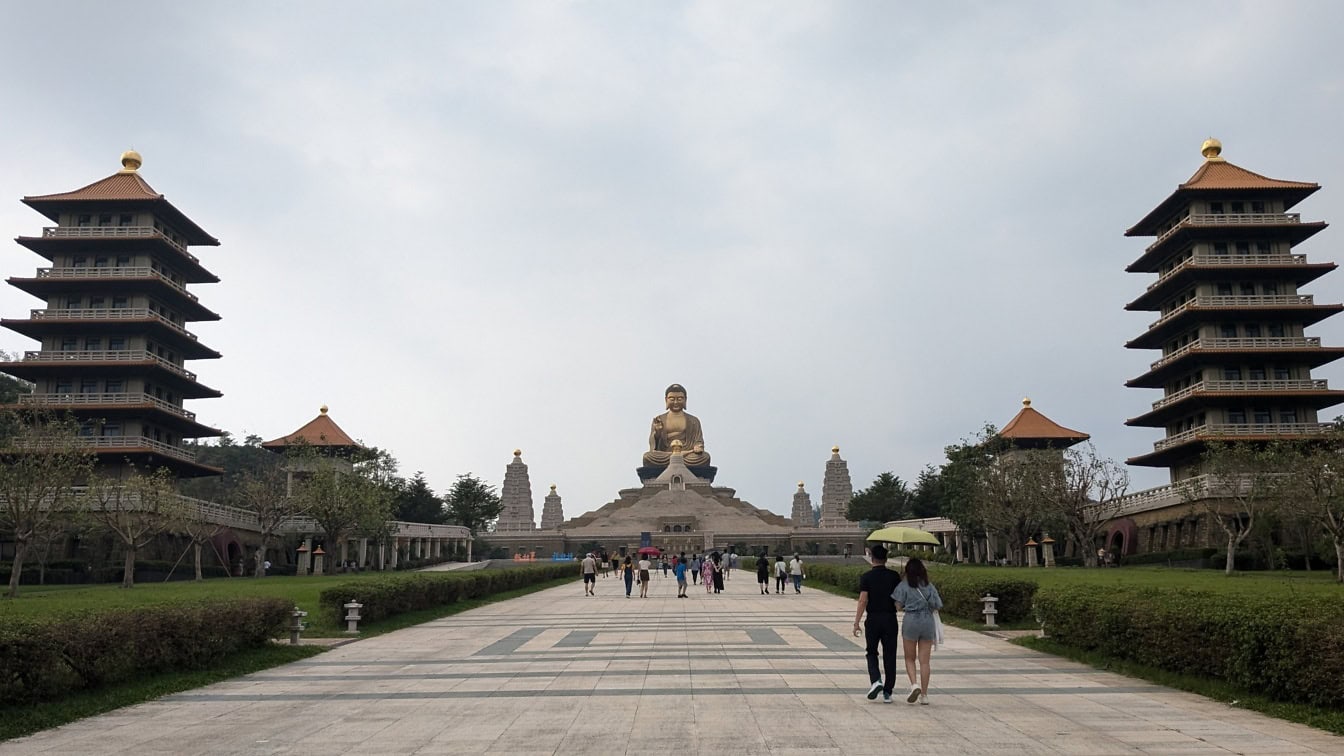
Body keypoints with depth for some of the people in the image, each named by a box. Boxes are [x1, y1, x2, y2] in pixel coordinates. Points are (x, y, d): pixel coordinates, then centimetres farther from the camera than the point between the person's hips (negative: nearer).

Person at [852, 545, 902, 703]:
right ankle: (887, 692, 10)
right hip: (890, 619, 1)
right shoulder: (894, 576, 0)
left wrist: (856, 623, -8)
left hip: (873, 619, -1)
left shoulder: (866, 577, -5)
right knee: (889, 655, 8)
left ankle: (875, 680, -9)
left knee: (871, 653, 14)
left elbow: (863, 601, -10)